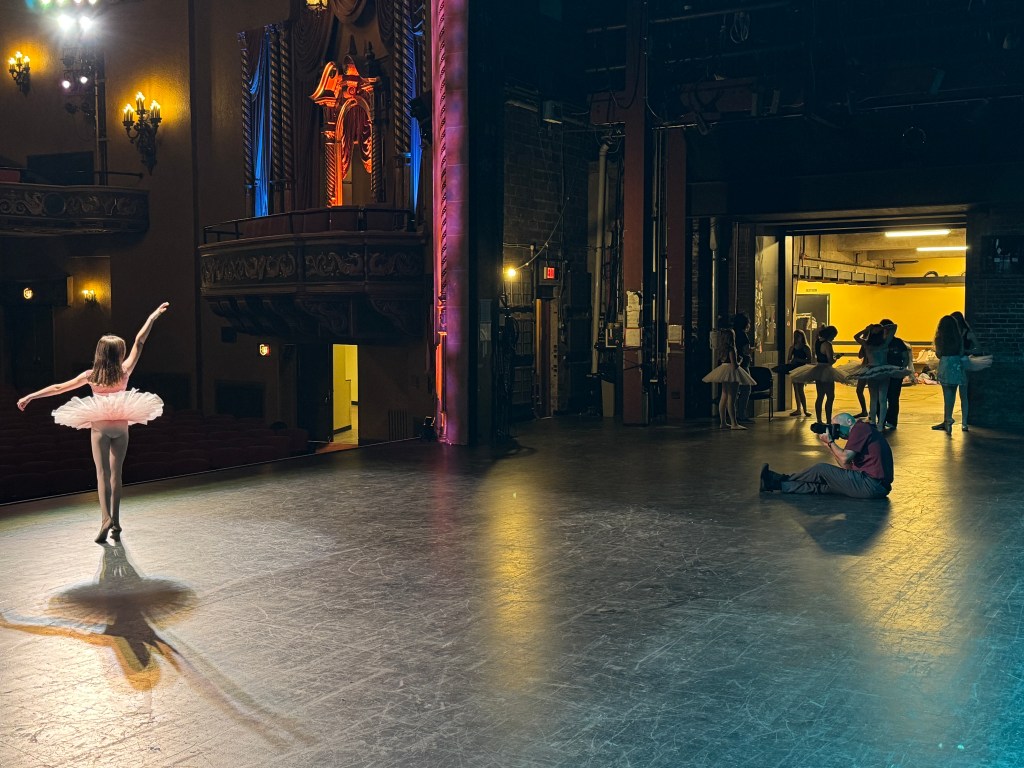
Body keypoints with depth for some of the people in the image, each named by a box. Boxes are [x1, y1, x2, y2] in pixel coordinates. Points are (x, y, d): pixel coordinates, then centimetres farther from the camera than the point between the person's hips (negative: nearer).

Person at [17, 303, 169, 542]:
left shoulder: (91, 375, -2)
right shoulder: (124, 371, -4)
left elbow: (59, 388, 1)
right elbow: (139, 341, -2)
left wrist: (30, 396, 10)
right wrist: (153, 316, 4)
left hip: (99, 425, -1)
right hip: (121, 425, 1)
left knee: (102, 473, -4)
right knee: (116, 473, 8)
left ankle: (106, 518, -22)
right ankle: (115, 524, 8)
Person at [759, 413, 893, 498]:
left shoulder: (861, 427, -5)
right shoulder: (864, 431, 25)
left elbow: (844, 459, -13)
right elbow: (847, 467, 19)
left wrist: (830, 441, 3)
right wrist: (829, 446, 15)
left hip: (871, 484, -9)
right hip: (879, 487, 9)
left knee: (821, 469, -1)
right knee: (824, 485, 9)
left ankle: (780, 480, 12)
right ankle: (776, 484, 10)